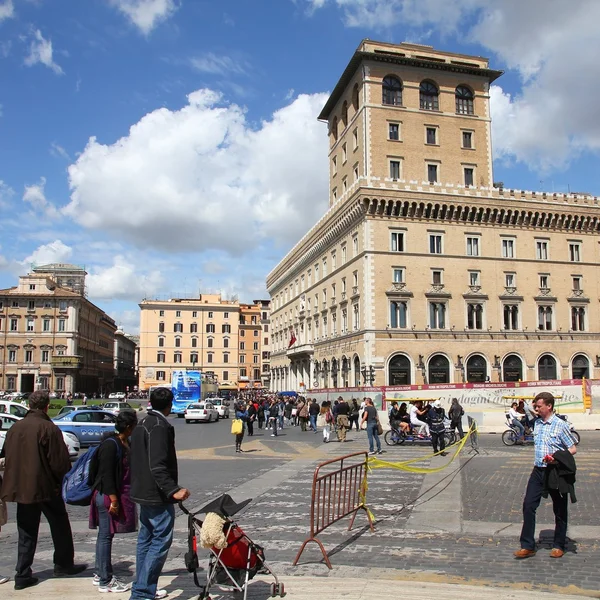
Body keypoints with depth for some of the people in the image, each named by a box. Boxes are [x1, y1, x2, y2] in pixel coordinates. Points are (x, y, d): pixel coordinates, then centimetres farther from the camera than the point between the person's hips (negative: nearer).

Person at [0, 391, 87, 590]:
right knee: (60, 526, 14)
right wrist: (58, 477, 5)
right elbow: (60, 462, -15)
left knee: (26, 533, 14)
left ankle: (22, 575, 14)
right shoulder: (49, 428, -16)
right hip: (46, 487, -5)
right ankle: (63, 565, 24)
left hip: (21, 488, 5)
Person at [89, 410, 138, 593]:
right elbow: (106, 474, -22)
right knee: (106, 536, 0)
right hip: (107, 496, -9)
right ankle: (105, 581, 8)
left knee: (105, 535, 17)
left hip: (118, 495, 9)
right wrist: (113, 499, -21)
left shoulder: (125, 443, 7)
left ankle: (101, 574, 29)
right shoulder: (111, 445, -20)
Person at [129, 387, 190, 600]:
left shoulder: (141, 425, 11)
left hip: (143, 492, 10)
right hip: (158, 495, -10)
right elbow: (158, 465, -27)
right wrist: (173, 490, -31)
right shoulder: (160, 427, -19)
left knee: (146, 539, 17)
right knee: (161, 541, -4)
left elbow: (133, 460, 19)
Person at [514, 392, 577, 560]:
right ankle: (528, 546, 6)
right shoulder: (537, 423, 8)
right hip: (538, 470, 5)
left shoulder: (560, 425, -10)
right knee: (528, 505, -1)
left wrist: (556, 457, -23)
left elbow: (573, 449, -9)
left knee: (560, 509, 10)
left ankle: (559, 545, 25)